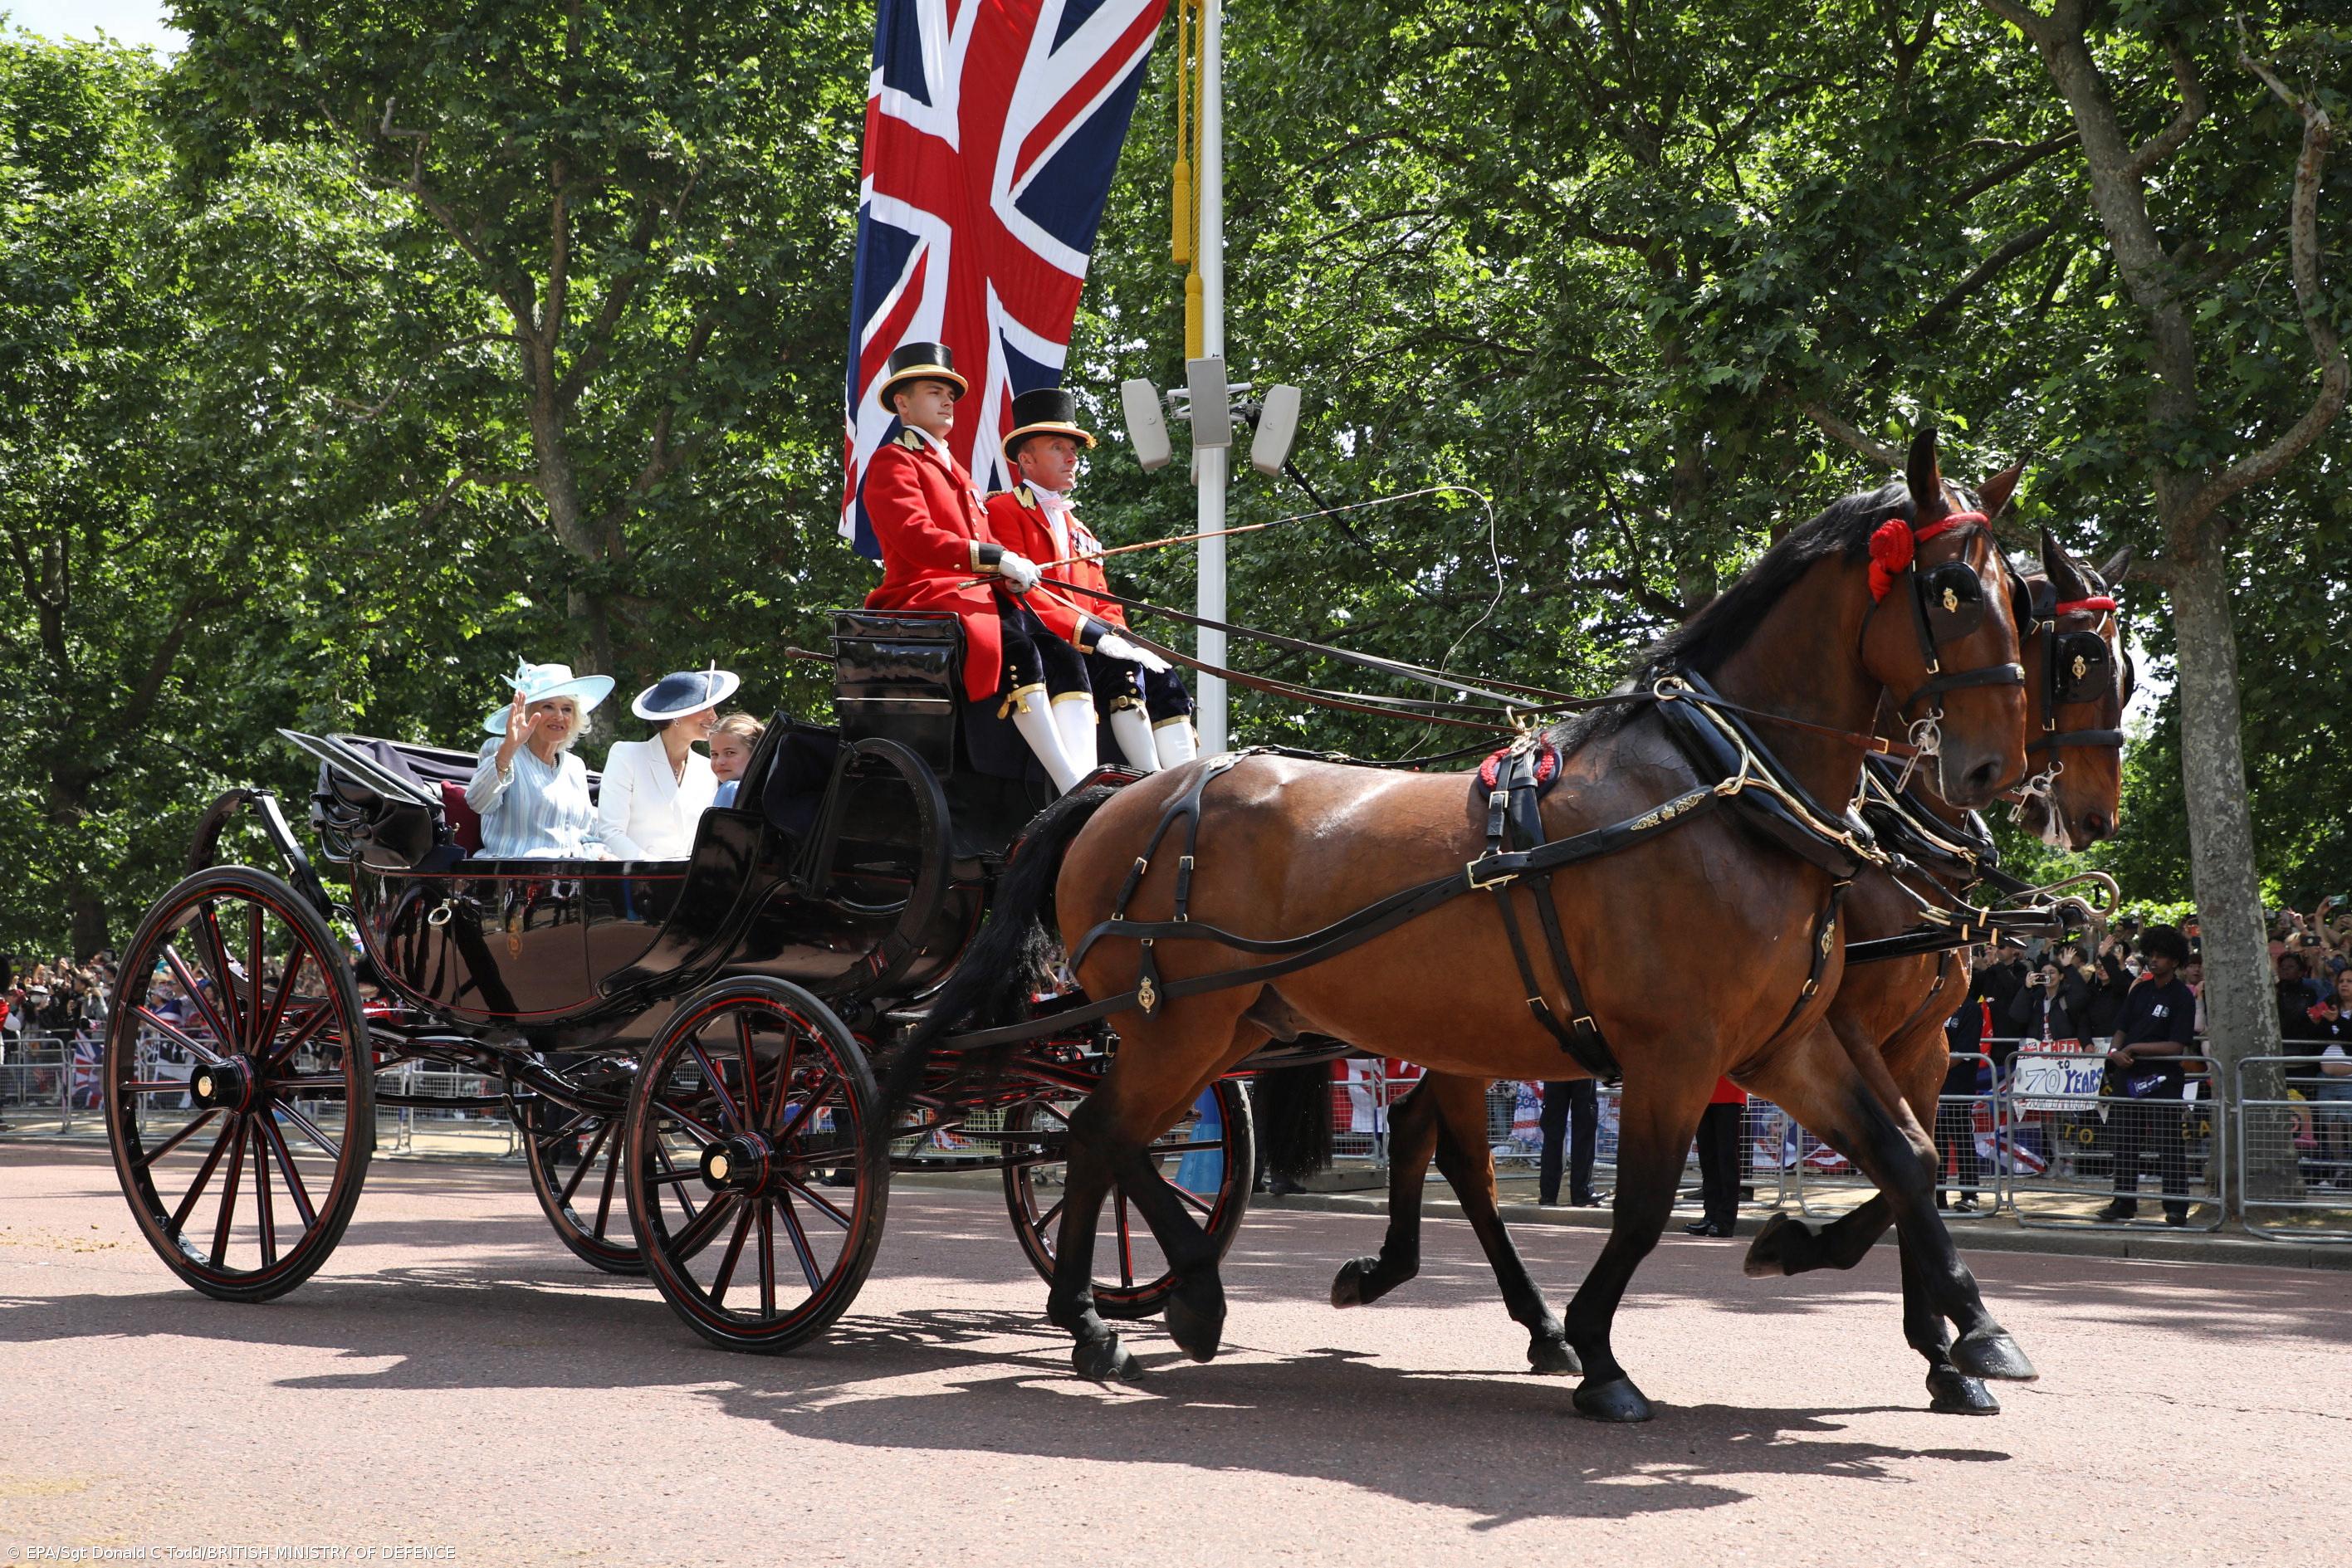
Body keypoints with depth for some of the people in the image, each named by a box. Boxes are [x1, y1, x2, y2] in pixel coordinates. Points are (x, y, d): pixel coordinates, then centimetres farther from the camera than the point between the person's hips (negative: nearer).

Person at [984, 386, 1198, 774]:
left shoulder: (1080, 532, 29)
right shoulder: (1002, 512, 1)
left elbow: (1105, 606, 21)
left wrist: (1120, 638, -4)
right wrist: (1093, 633, -21)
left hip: (1084, 649, 8)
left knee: (1161, 678, -12)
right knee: (1121, 670, -29)